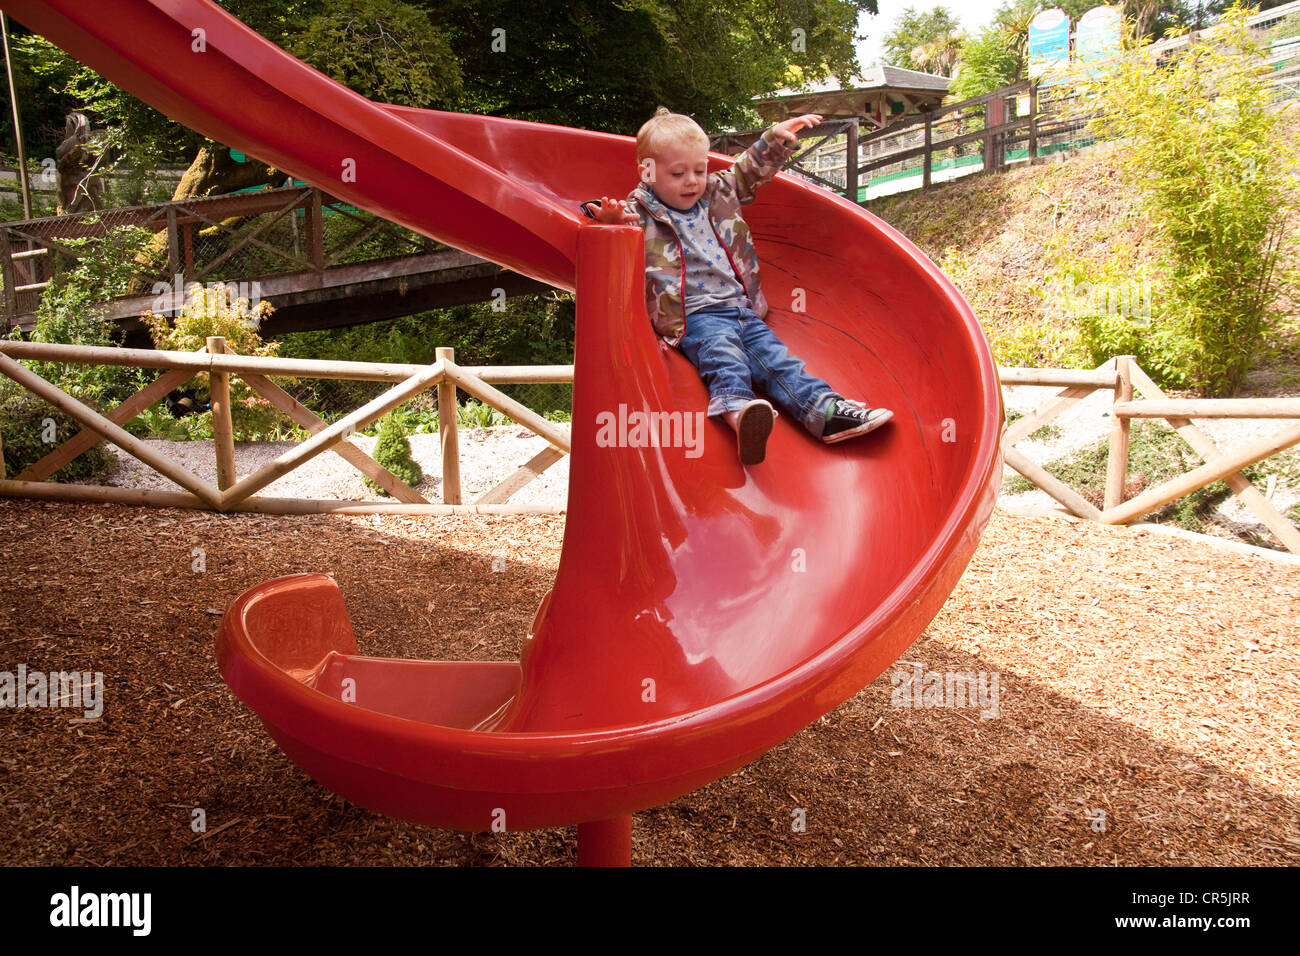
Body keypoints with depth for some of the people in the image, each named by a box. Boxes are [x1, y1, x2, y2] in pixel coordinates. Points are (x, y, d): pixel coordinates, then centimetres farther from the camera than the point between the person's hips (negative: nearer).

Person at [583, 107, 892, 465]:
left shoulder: (717, 193, 19)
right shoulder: (642, 210, 1)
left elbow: (749, 170, 34)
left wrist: (776, 137, 29)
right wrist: (609, 216, -35)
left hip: (742, 309, 7)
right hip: (697, 316, -7)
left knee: (775, 357, -9)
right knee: (723, 355, -35)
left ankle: (824, 410, -21)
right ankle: (737, 406, -61)